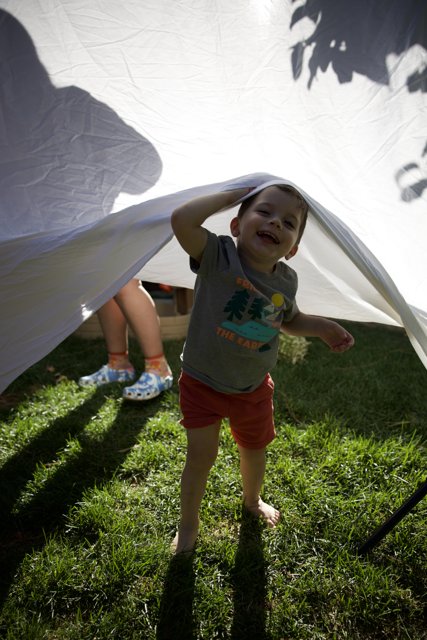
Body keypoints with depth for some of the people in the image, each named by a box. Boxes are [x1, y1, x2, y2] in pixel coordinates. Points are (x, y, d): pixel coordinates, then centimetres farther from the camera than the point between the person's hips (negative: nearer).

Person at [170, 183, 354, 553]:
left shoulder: (285, 280, -9)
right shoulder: (219, 255, -23)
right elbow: (181, 220, -42)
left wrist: (322, 327, -4)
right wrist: (230, 196, -30)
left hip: (254, 389, 5)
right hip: (203, 383, -4)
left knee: (255, 449, 23)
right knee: (201, 456, 4)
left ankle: (252, 500, 56)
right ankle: (188, 525, 33)